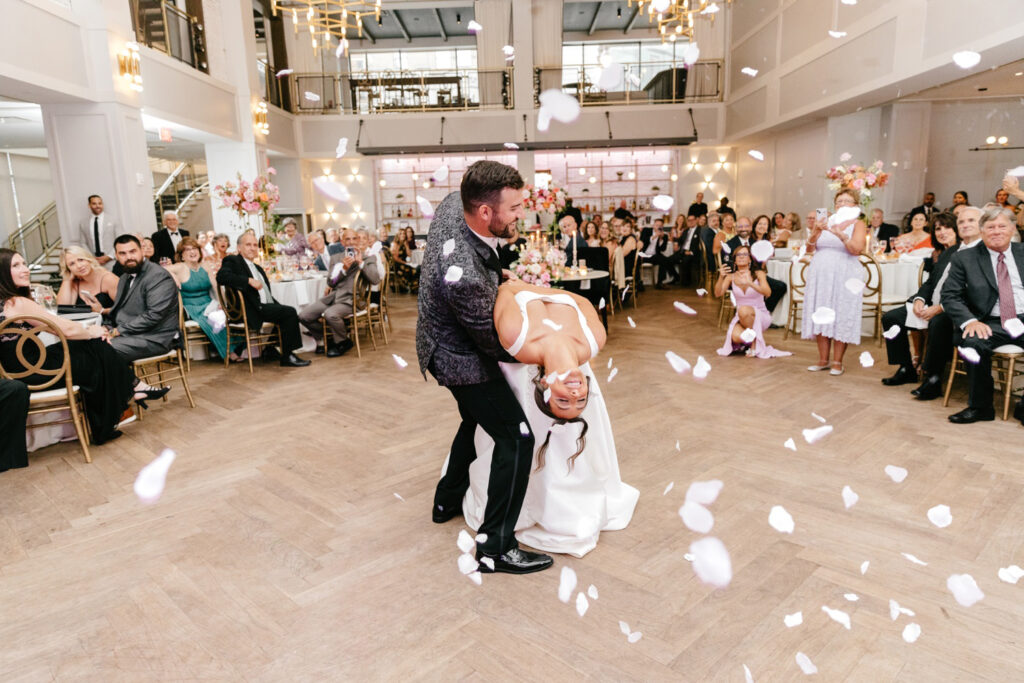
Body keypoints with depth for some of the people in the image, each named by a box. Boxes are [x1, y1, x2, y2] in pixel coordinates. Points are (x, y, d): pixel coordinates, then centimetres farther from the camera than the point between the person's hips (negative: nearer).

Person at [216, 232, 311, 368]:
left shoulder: (258, 268, 28)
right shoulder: (232, 261, 3)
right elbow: (221, 277, -18)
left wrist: (278, 306, 7)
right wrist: (249, 281, -22)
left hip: (265, 307, 8)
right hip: (251, 310, -8)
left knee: (289, 314, -11)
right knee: (290, 312, -20)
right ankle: (287, 357, -13)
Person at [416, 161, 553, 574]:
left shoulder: (451, 205, -16)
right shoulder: (465, 275, -39)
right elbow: (493, 343, -23)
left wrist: (508, 277, 1)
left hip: (444, 341, 10)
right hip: (460, 358, -10)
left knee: (476, 419, 28)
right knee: (517, 437, -5)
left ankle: (448, 500, 46)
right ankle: (497, 547, 4)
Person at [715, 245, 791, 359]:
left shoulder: (758, 274, -8)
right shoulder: (731, 276, -2)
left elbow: (767, 292, -25)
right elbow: (718, 294, -15)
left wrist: (750, 283, -42)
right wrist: (721, 277, -33)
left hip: (761, 315, -1)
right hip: (741, 318, 1)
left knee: (744, 310, -35)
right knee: (736, 337, -31)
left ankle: (754, 344, -14)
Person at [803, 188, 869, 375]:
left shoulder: (858, 224, 4)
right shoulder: (825, 221, 13)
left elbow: (856, 249, -12)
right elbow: (809, 249, 6)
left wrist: (841, 234, -27)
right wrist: (815, 232, -12)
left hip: (843, 277, -3)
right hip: (820, 275, 3)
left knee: (841, 318, -4)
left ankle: (837, 362, 3)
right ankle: (823, 360, 11)